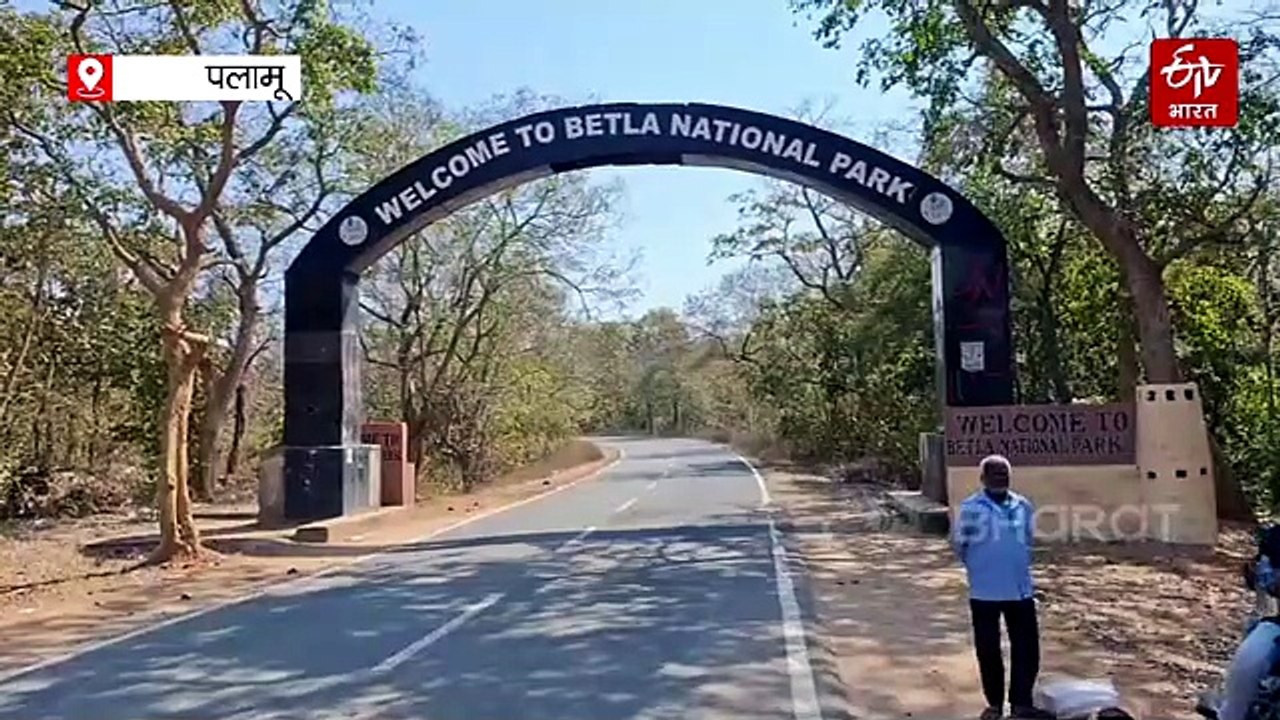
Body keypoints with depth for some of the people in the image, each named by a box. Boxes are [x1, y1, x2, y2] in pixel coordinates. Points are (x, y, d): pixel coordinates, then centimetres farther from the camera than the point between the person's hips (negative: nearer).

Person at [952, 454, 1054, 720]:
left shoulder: (1024, 506, 2)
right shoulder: (971, 507, -11)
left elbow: (1029, 539, 16)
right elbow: (959, 543, -3)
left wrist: (1016, 566, 13)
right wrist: (980, 568, 6)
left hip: (1021, 589, 4)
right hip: (985, 591, -3)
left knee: (1027, 647, 6)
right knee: (988, 649, 7)